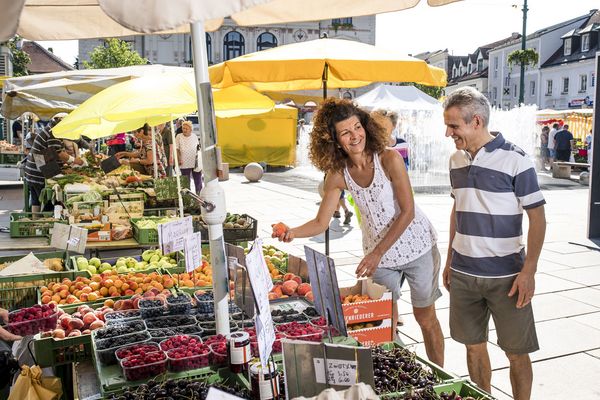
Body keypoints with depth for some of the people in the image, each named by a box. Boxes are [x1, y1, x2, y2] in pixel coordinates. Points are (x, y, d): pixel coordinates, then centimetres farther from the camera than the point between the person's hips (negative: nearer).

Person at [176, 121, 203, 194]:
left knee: (198, 181, 8)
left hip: (195, 163, 2)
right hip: (185, 164, -2)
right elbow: (177, 149, -1)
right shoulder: (179, 137, -1)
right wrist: (179, 159, -10)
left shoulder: (194, 136, 5)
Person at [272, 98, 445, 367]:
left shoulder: (389, 159, -20)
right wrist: (292, 232, -27)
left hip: (417, 246, -3)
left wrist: (377, 253, -23)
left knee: (426, 318, 13)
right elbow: (320, 223, -7)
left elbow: (407, 211, -19)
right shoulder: (338, 175, -9)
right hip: (378, 253, 3)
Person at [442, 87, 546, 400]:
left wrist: (528, 271, -15)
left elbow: (537, 217, -9)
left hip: (506, 276, -5)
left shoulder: (514, 159, -11)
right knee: (473, 345, 14)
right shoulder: (457, 160, 6)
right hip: (463, 274, 5)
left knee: (516, 352, 6)